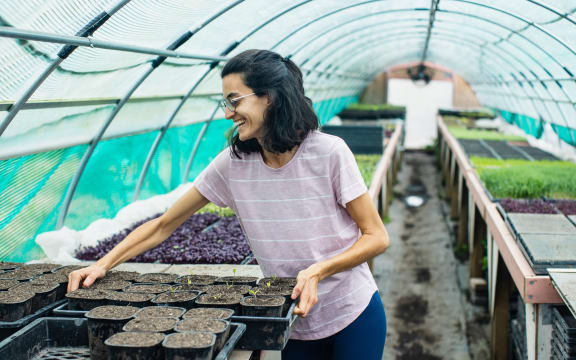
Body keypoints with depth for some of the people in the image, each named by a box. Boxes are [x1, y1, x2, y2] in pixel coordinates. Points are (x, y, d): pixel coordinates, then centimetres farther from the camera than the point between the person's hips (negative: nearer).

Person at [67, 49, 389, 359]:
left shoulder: (329, 152, -17)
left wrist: (318, 270, -26)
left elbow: (377, 237, -12)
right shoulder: (233, 164, -6)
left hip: (353, 316, -3)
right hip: (296, 324, 3)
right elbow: (162, 226, -1)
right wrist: (103, 264, -12)